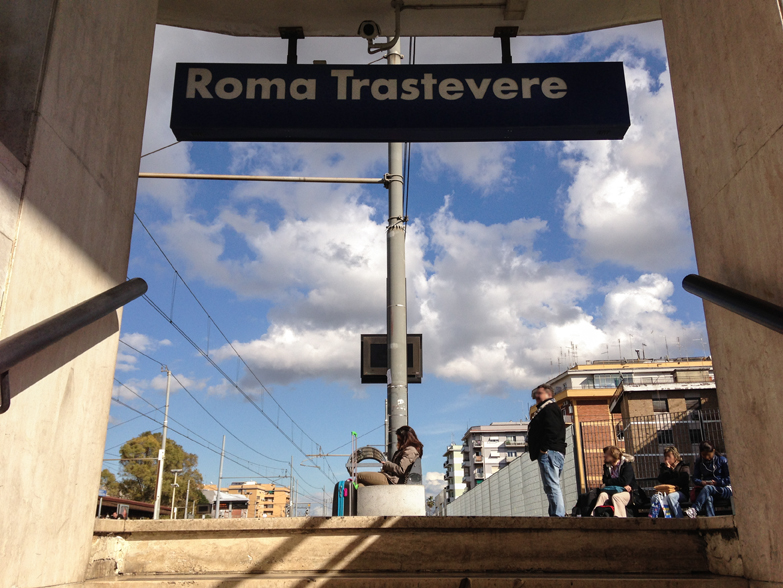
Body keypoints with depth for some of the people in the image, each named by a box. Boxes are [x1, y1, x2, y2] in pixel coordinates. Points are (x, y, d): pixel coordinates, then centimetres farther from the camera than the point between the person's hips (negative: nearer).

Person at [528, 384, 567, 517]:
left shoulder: (550, 408, -6)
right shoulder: (544, 410, 27)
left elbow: (552, 430, -19)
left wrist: (544, 449, -21)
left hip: (549, 452, -12)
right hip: (550, 453, 12)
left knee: (552, 487, -15)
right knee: (552, 487, 11)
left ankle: (558, 515, -19)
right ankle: (559, 515, 12)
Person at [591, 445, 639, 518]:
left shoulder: (627, 465, -5)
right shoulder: (607, 466, 13)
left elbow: (624, 481, -18)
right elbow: (605, 481, 2)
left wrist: (608, 482, -8)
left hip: (627, 492, -4)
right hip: (611, 491, 4)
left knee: (616, 496, -37)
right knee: (603, 495, -29)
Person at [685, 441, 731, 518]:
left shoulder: (722, 460, 3)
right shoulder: (699, 462, 13)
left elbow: (728, 479, 0)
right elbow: (695, 479, 9)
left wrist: (716, 482, -14)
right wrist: (701, 482, -15)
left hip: (724, 489, -3)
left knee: (707, 488, -36)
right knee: (708, 498, -36)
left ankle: (694, 509, -51)